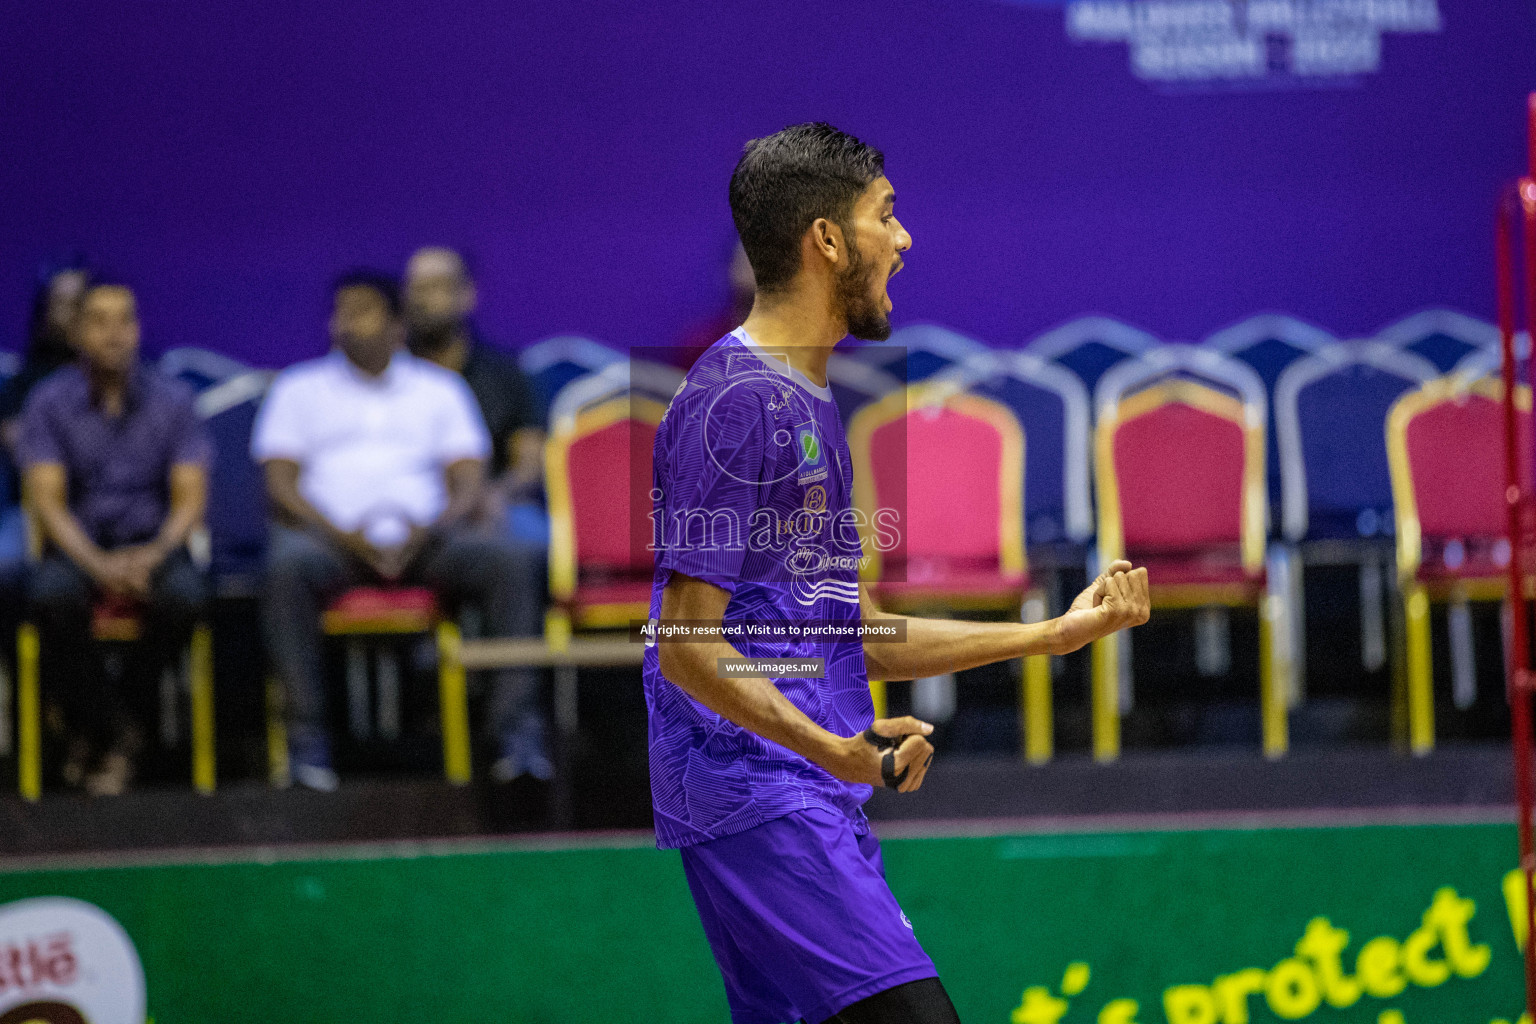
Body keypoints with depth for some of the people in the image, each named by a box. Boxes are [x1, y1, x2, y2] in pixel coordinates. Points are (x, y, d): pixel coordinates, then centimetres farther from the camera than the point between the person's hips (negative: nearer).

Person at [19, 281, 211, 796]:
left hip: (150, 545, 1)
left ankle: (101, 724, -13)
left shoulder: (173, 401, 2)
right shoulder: (49, 402, -1)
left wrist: (154, 554, -23)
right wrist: (98, 564, -25)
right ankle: (120, 733, -17)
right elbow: (47, 501, -8)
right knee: (53, 596, -36)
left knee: (185, 596, -34)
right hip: (78, 546, -1)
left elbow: (190, 498, -2)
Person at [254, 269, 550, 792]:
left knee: (497, 557, -29)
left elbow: (468, 479, 10)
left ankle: (513, 720, -32)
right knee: (288, 566, -37)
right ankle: (307, 734, -34)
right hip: (331, 540, -1)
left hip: (423, 542, 1)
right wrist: (342, 534, -13)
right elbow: (280, 481, 5)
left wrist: (430, 530, -13)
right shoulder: (299, 389, 17)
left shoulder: (440, 389, 20)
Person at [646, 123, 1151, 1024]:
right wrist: (831, 748, -29)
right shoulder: (734, 400, -11)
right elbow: (688, 647, -16)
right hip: (755, 797, -10)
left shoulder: (810, 400, 21)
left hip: (815, 809, 10)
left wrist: (1054, 633, 24)